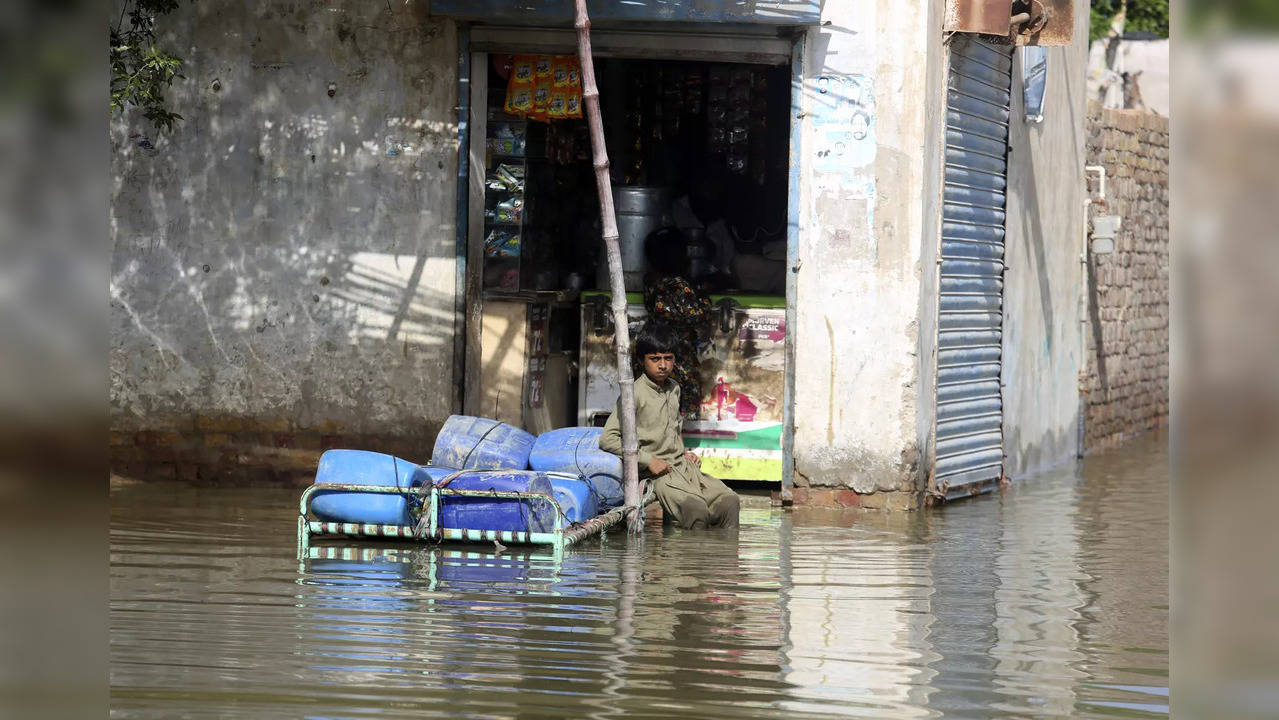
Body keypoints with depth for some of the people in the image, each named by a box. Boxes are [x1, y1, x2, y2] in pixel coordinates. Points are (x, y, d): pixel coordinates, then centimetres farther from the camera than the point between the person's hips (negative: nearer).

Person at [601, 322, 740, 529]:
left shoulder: (674, 389, 16)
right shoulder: (636, 394, -7)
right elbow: (608, 439, -13)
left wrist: (685, 453, 16)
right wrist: (648, 460, -15)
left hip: (683, 466, 7)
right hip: (659, 474, -7)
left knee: (729, 501, -16)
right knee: (697, 511, -32)